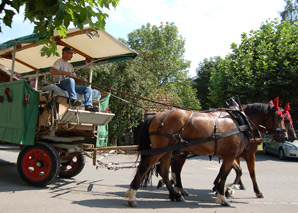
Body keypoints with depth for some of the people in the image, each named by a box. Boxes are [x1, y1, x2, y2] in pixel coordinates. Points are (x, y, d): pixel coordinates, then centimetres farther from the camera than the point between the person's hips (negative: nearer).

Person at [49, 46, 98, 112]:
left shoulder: (70, 65, 28)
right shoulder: (59, 62, 3)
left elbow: (74, 77, 23)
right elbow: (51, 70, -18)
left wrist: (81, 80, 0)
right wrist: (66, 73, -27)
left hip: (70, 85, 8)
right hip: (59, 84, -8)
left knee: (88, 89, -7)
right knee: (71, 80, -41)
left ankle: (88, 105, -24)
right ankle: (73, 99, -45)